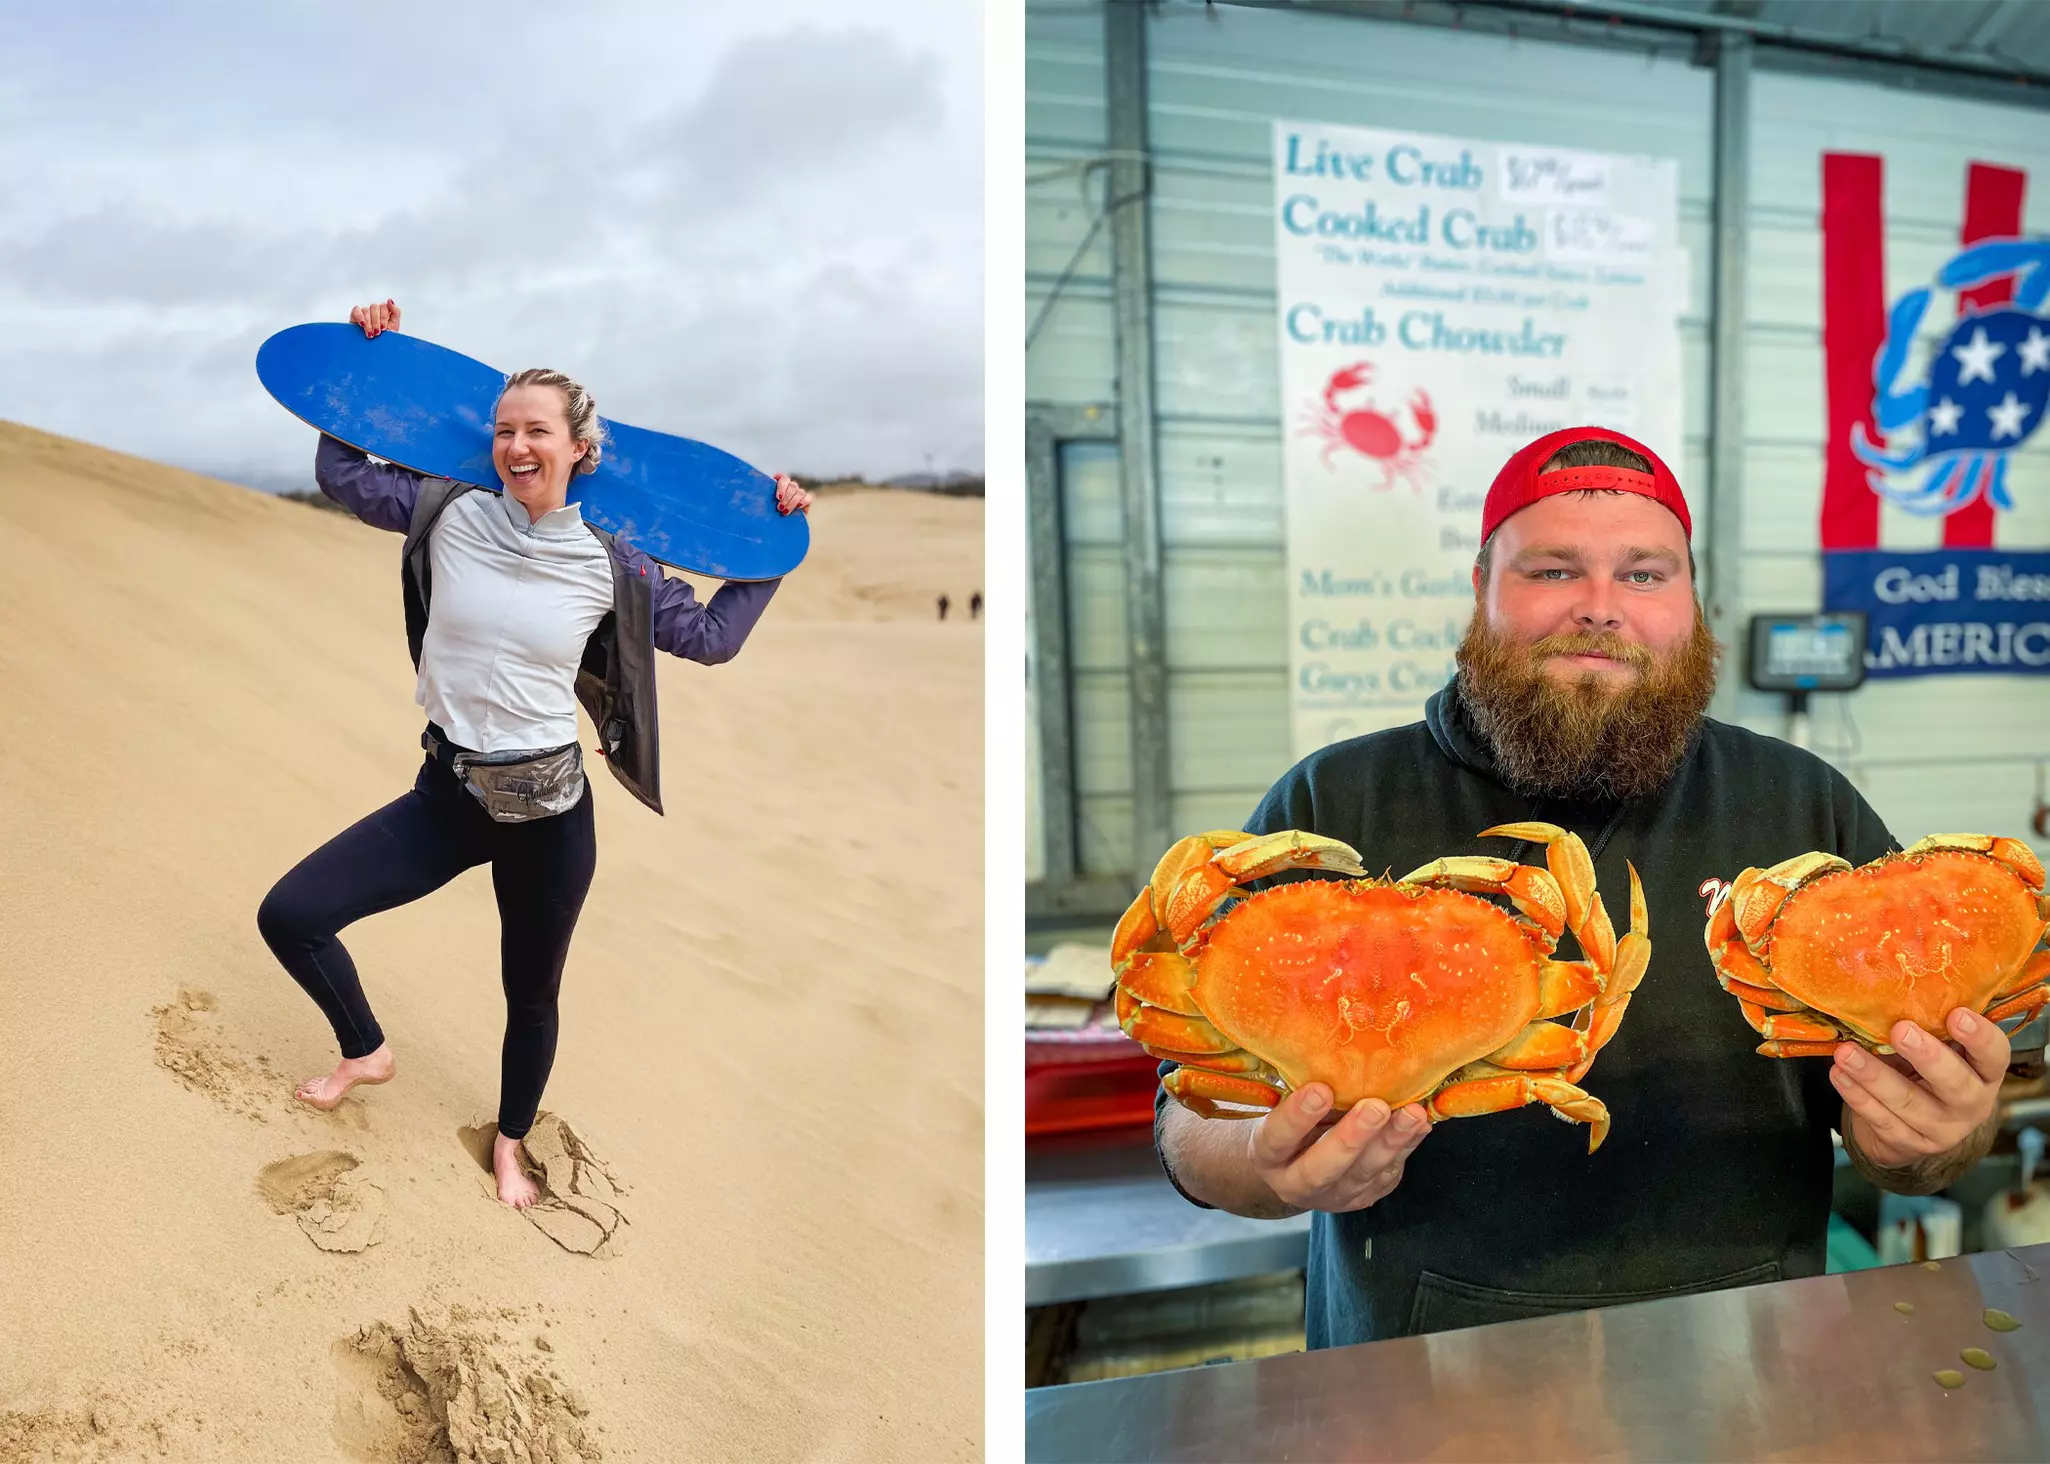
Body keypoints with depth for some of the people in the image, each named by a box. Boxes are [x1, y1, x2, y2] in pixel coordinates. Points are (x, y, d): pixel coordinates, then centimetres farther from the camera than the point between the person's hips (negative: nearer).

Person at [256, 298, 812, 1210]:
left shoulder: (609, 564, -7)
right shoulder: (450, 516, -4)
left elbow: (709, 636, 4)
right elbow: (341, 473, 11)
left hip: (549, 813, -1)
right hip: (446, 794, 1)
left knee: (532, 995, 15)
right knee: (288, 915, -7)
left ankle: (510, 1147, 44)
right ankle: (367, 1051, 25)